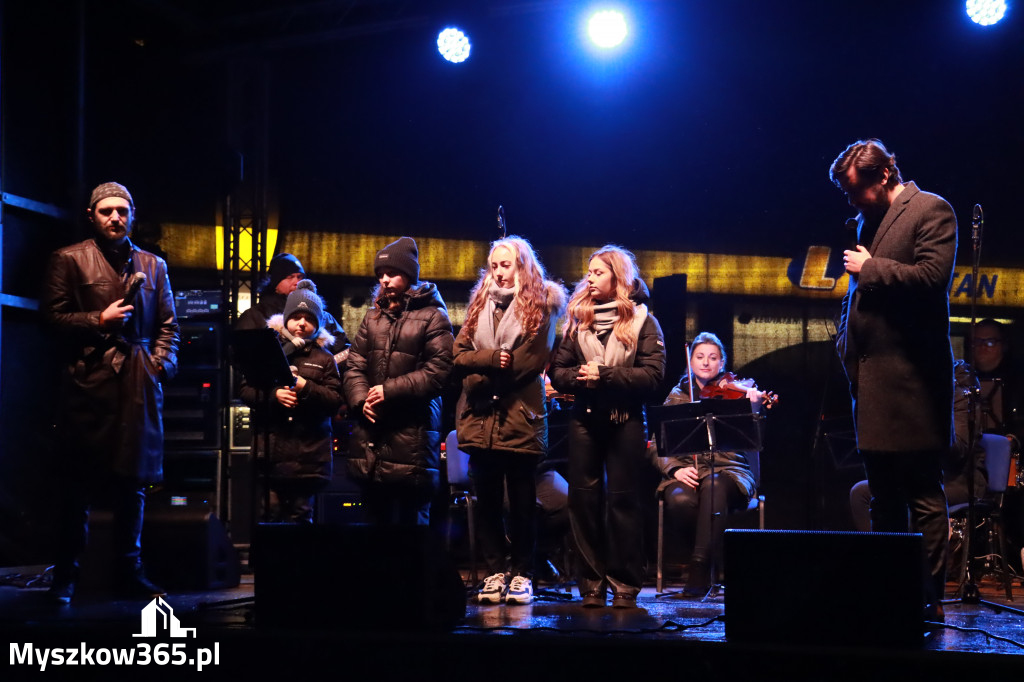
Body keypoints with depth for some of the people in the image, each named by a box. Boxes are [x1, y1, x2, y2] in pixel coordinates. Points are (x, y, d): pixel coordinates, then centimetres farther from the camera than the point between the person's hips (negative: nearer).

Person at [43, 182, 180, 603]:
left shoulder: (153, 265, 18)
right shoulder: (70, 260, 7)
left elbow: (168, 325, 17)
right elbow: (53, 316, 2)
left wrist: (161, 362, 1)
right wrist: (98, 321, -9)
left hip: (140, 381, 4)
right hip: (89, 381, -3)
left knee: (134, 480, 5)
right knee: (79, 482, -3)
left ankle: (128, 572, 13)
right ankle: (65, 576, 6)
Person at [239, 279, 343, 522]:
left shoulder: (324, 358, 9)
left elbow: (335, 400, 1)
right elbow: (246, 390, 4)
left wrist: (305, 387, -13)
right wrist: (274, 394, -13)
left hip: (308, 455, 1)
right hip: (271, 453, 0)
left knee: (300, 516, 6)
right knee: (269, 513, -2)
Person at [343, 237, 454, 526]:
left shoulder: (432, 316, -1)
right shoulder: (373, 317, 16)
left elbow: (437, 371, -11)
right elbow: (354, 366, 11)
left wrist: (389, 390, -14)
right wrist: (361, 399, -8)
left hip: (412, 435, -6)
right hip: (370, 436, 6)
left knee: (410, 518, -1)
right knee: (376, 517, 12)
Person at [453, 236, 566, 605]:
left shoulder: (539, 307, 2)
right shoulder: (480, 305, 15)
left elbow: (531, 361, -9)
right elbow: (459, 355, 5)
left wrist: (486, 379, -8)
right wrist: (494, 359, -13)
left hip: (521, 421, -4)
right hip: (480, 420, 4)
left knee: (522, 503, 2)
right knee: (487, 502, 6)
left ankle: (522, 574, 10)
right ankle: (496, 571, 13)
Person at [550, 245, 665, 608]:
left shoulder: (642, 321, 2)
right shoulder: (578, 320, 11)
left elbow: (653, 374, -8)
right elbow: (558, 372, 7)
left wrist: (605, 375, -16)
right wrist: (580, 376, -14)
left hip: (626, 420, -3)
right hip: (584, 418, 3)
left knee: (623, 500, 0)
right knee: (583, 499, 2)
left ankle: (625, 585, 6)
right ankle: (591, 584, 9)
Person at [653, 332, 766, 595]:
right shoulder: (677, 396, 14)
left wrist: (753, 409, -25)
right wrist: (674, 468, -13)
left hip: (728, 470, -1)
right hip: (687, 472, 1)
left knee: (714, 486, -37)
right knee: (680, 500, -34)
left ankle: (701, 568, -30)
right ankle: (711, 559, -10)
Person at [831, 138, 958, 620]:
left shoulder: (931, 211, -5)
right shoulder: (868, 220, 19)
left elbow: (933, 275, -19)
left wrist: (870, 268, -9)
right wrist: (847, 340, 15)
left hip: (912, 377, -9)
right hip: (871, 375, 9)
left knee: (923, 494, -5)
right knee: (883, 497, 13)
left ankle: (929, 596, -1)